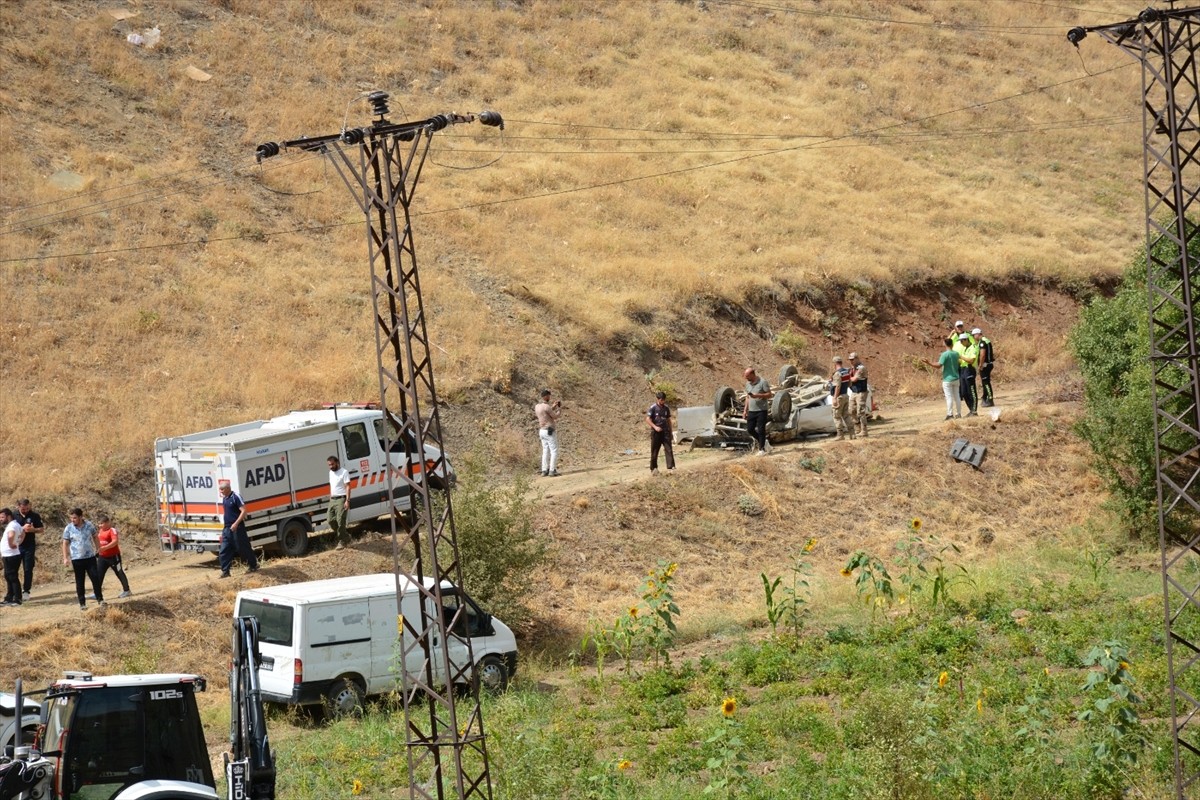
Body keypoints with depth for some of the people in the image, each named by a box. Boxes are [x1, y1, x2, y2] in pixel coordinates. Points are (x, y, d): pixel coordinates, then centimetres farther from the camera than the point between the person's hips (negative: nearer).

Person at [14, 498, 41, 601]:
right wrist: (23, 528, -20)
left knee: (28, 569, 2)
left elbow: (41, 529, 4)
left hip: (29, 546, 0)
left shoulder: (34, 516, -2)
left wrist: (33, 529, -17)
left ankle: (27, 591, 10)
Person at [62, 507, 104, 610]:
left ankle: (100, 599, 11)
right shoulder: (68, 528, -4)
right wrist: (65, 557, -7)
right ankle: (82, 603, 11)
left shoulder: (89, 525, 0)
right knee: (79, 582, 4)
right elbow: (65, 543, -1)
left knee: (95, 578, -1)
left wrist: (98, 549, 8)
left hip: (90, 557, 1)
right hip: (77, 559, -1)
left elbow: (95, 537, 14)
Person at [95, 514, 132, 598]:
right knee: (98, 574, 2)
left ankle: (126, 590, 15)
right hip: (102, 557, 8)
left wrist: (104, 548, -39)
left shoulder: (112, 530, -15)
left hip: (113, 556, -8)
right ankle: (97, 593, 4)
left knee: (119, 573, 4)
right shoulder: (100, 531, 11)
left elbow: (115, 541, -30)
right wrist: (98, 550, 15)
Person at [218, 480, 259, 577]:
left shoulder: (235, 497, -14)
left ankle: (253, 566, 19)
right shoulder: (224, 498, 11)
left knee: (244, 548, 3)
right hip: (227, 528, 8)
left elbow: (243, 511, -18)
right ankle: (225, 571, 5)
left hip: (237, 528, -8)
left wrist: (236, 524, -25)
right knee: (223, 552, 2)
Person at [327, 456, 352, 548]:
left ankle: (342, 541, -3)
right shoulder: (331, 473, 17)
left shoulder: (344, 472, -8)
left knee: (340, 521, -12)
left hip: (341, 499, -8)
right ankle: (346, 537, 15)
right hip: (333, 500, 8)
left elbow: (347, 487, -13)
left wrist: (347, 501, -20)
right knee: (331, 521, 2)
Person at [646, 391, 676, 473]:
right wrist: (655, 427, -20)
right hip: (656, 432, -3)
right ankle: (653, 468, 12)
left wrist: (670, 431, 16)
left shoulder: (666, 408, 9)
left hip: (665, 431, 3)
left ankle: (671, 466, -13)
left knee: (669, 449, -8)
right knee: (654, 451, 3)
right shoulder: (653, 408, -5)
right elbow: (648, 419, -8)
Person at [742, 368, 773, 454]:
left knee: (761, 430, -4)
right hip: (752, 410, 7)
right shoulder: (748, 383, 10)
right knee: (750, 429, 5)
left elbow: (769, 395, -11)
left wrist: (757, 396, -22)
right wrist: (745, 410, 13)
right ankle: (764, 442, 23)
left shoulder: (762, 382, -11)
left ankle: (762, 449, 6)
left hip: (761, 410, -7)